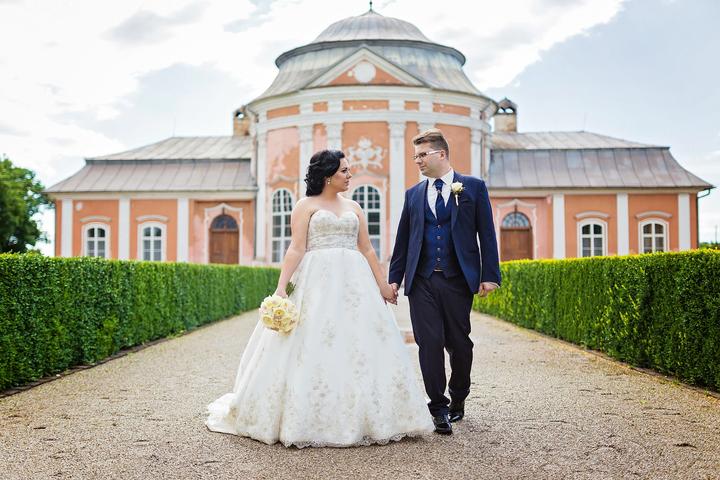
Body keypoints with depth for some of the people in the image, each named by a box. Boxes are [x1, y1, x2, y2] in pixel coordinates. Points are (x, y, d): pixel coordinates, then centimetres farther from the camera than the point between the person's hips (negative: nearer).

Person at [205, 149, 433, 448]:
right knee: (312, 349, -7)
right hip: (317, 282, -4)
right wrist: (281, 286, -15)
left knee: (358, 348, 1)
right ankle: (307, 420, 2)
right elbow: (296, 249, -4)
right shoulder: (306, 205, 5)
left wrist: (382, 284, 13)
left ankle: (362, 418, 9)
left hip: (354, 283, 4)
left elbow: (367, 250, 17)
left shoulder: (354, 208, 17)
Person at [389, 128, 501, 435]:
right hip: (422, 282, 2)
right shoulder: (413, 194, 13)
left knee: (459, 343, 6)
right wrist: (394, 278, 8)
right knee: (429, 343, -4)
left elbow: (486, 234, 2)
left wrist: (489, 275, -5)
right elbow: (403, 239, 14)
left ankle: (458, 399, 28)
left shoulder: (473, 187, 5)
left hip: (458, 280, -2)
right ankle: (439, 408, 4)